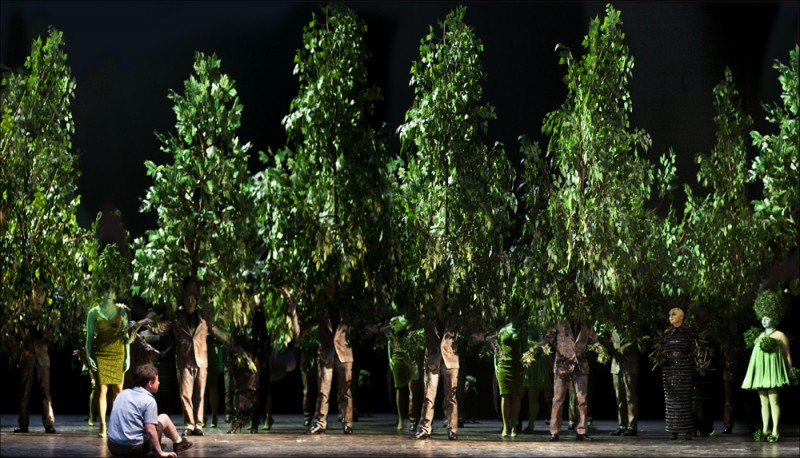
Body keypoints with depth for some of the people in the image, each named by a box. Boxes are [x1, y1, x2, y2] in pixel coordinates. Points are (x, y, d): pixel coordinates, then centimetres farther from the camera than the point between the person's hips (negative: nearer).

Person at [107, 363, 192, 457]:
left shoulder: (123, 394, 9)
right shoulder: (149, 401, -11)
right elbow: (150, 430, -19)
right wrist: (160, 452, -11)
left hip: (113, 448, 6)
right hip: (134, 448, -6)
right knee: (164, 418, 12)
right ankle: (179, 443, 34)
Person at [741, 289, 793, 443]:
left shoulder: (780, 335, 2)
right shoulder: (760, 336, 20)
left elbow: (788, 355, 0)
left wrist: (790, 373, -6)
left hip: (773, 371, -7)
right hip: (760, 371, 7)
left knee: (773, 400, -11)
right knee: (763, 401, 6)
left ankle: (775, 431, -12)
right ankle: (765, 430, 7)